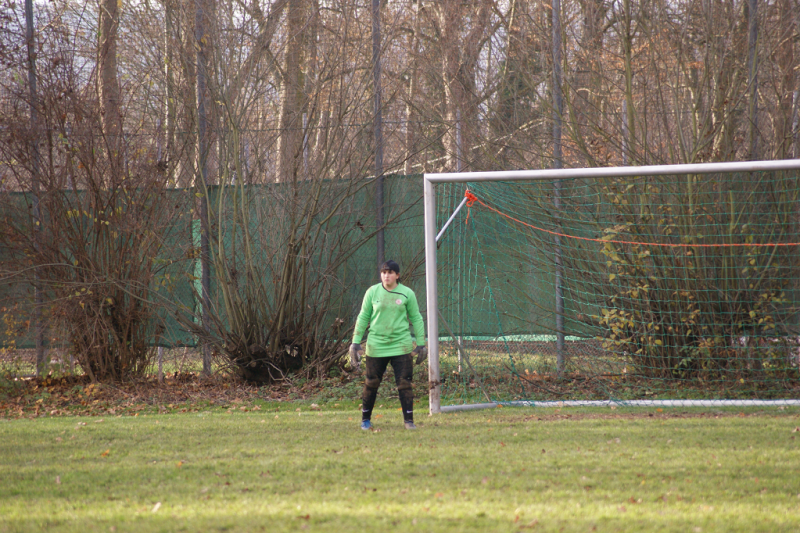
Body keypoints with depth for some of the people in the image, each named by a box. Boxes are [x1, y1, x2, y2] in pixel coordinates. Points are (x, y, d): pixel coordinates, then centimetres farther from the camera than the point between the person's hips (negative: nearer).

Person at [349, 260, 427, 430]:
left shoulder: (407, 293, 1)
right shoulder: (372, 292, 2)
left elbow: (416, 319, 9)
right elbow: (363, 317, 9)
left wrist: (421, 344, 7)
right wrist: (355, 342, 7)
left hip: (401, 346, -1)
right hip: (376, 345, 1)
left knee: (404, 383, -5)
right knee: (371, 383, 6)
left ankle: (408, 419, 4)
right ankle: (366, 419, 21)